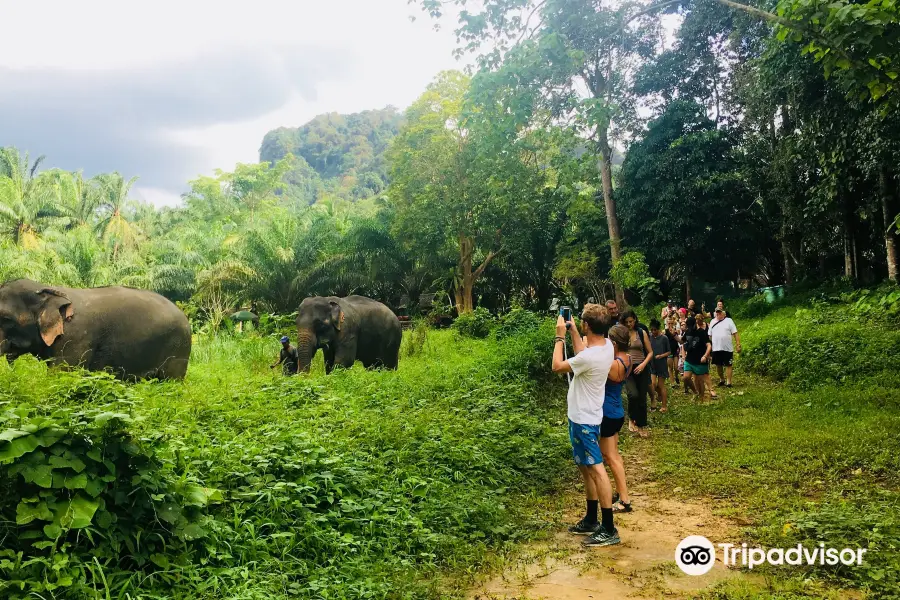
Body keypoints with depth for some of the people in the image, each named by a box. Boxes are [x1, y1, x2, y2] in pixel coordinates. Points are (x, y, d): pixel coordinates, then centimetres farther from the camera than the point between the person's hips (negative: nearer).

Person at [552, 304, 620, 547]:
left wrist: (560, 336, -7)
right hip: (584, 417, 10)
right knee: (586, 469, 19)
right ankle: (591, 520, 30)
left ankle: (609, 530, 3)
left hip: (583, 420, -10)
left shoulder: (590, 357, -29)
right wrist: (572, 331, 15)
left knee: (596, 470, -4)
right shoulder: (606, 345, -1)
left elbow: (557, 366, -14)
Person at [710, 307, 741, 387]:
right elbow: (710, 335, 13)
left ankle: (728, 382, 3)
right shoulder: (713, 322, 10)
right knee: (718, 365, 11)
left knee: (728, 365, 0)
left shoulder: (728, 320, -1)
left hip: (727, 348, -4)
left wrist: (738, 344, -11)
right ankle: (721, 379, 28)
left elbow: (735, 333, -4)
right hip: (716, 348, 4)